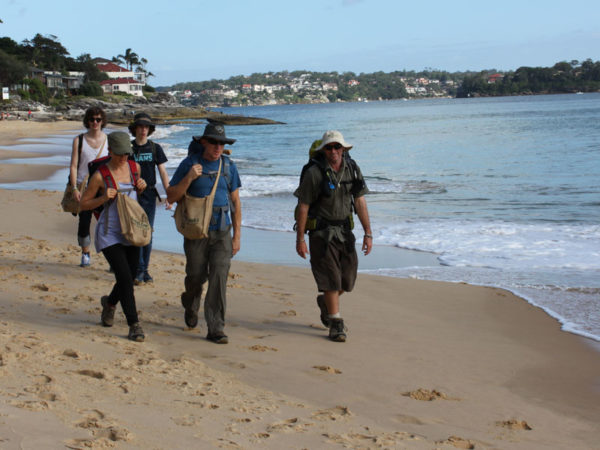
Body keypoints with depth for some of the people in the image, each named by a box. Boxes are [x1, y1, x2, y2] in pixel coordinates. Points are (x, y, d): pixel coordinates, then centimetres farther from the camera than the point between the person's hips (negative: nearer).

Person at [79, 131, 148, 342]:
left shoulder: (134, 167, 3)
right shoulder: (99, 176, -11)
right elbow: (83, 204, -3)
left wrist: (142, 186, -1)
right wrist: (103, 198, -19)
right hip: (109, 234, -5)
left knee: (129, 278, 11)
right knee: (125, 278, -15)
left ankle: (110, 302, 43)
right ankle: (134, 325, -7)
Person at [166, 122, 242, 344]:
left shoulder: (228, 166, 5)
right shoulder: (189, 164, -3)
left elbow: (236, 202, 9)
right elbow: (171, 197, -3)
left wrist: (237, 235, 6)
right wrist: (188, 178, -20)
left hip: (221, 232, 1)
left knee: (219, 278, -9)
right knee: (196, 277, 7)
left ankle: (216, 329, -4)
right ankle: (191, 305, 41)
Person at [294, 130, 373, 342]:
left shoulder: (352, 169, 2)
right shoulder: (314, 173, -13)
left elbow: (360, 202, 4)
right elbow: (303, 207, -9)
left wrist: (368, 233, -1)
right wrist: (300, 239, -10)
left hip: (344, 230, 5)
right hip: (321, 232, -5)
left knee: (348, 279, 9)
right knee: (330, 277, -8)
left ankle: (325, 302, 38)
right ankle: (336, 324, 1)